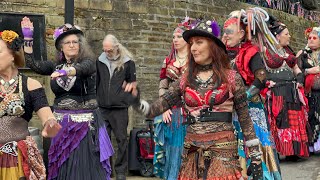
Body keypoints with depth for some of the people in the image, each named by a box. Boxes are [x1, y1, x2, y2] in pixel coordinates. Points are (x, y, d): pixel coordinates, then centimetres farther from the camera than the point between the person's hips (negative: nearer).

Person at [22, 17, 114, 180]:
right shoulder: (56, 66, 8)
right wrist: (28, 38, -5)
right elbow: (32, 64, 1)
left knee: (85, 167, -4)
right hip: (61, 123, 4)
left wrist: (65, 72, -48)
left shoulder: (87, 62, -6)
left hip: (85, 123, -4)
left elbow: (80, 68, -27)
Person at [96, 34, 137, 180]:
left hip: (120, 108, -3)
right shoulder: (100, 61, 6)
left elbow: (133, 82, 7)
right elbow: (96, 82, 15)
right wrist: (96, 98, 10)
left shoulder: (128, 62, -3)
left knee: (121, 139, 3)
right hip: (102, 108, 3)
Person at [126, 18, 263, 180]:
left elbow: (245, 120, 0)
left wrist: (255, 157, 0)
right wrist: (137, 102, -15)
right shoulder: (185, 80, 6)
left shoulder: (231, 78, -2)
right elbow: (156, 108, 4)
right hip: (192, 153, 3)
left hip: (223, 151, -3)